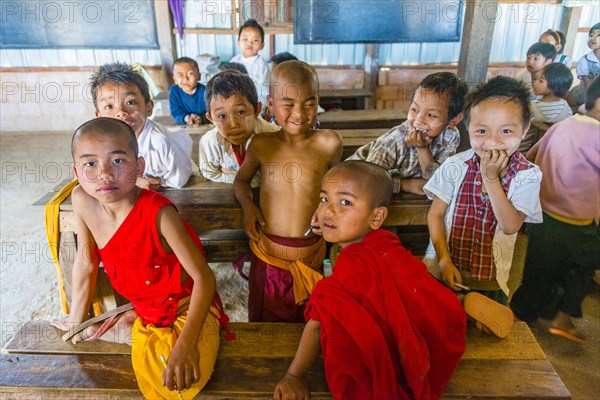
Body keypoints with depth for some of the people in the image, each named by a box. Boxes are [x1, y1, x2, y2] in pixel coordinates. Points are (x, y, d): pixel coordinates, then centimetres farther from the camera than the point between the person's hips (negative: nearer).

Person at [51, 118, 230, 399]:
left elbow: (204, 277, -26)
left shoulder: (158, 213, -28)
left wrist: (186, 343, -35)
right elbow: (86, 261, 3)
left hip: (187, 306, -5)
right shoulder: (82, 200, -11)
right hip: (145, 310, 5)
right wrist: (76, 320, 10)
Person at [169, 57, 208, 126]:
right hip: (183, 126, 3)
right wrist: (185, 118, -29)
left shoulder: (204, 91, -12)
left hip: (206, 125, -2)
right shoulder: (174, 91, -4)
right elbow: (175, 112, -7)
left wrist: (202, 118, -36)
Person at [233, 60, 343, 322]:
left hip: (310, 254, 0)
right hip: (268, 252, 1)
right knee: (265, 321, 21)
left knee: (308, 321, 23)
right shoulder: (261, 145, -5)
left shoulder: (329, 143, -9)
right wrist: (247, 205, -7)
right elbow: (241, 179, 11)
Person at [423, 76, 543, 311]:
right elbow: (435, 215, -5)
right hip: (441, 273, 0)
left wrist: (491, 178, -23)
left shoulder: (528, 175, -9)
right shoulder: (455, 166, -9)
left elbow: (510, 226, -18)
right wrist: (444, 260, -15)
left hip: (490, 281, 0)